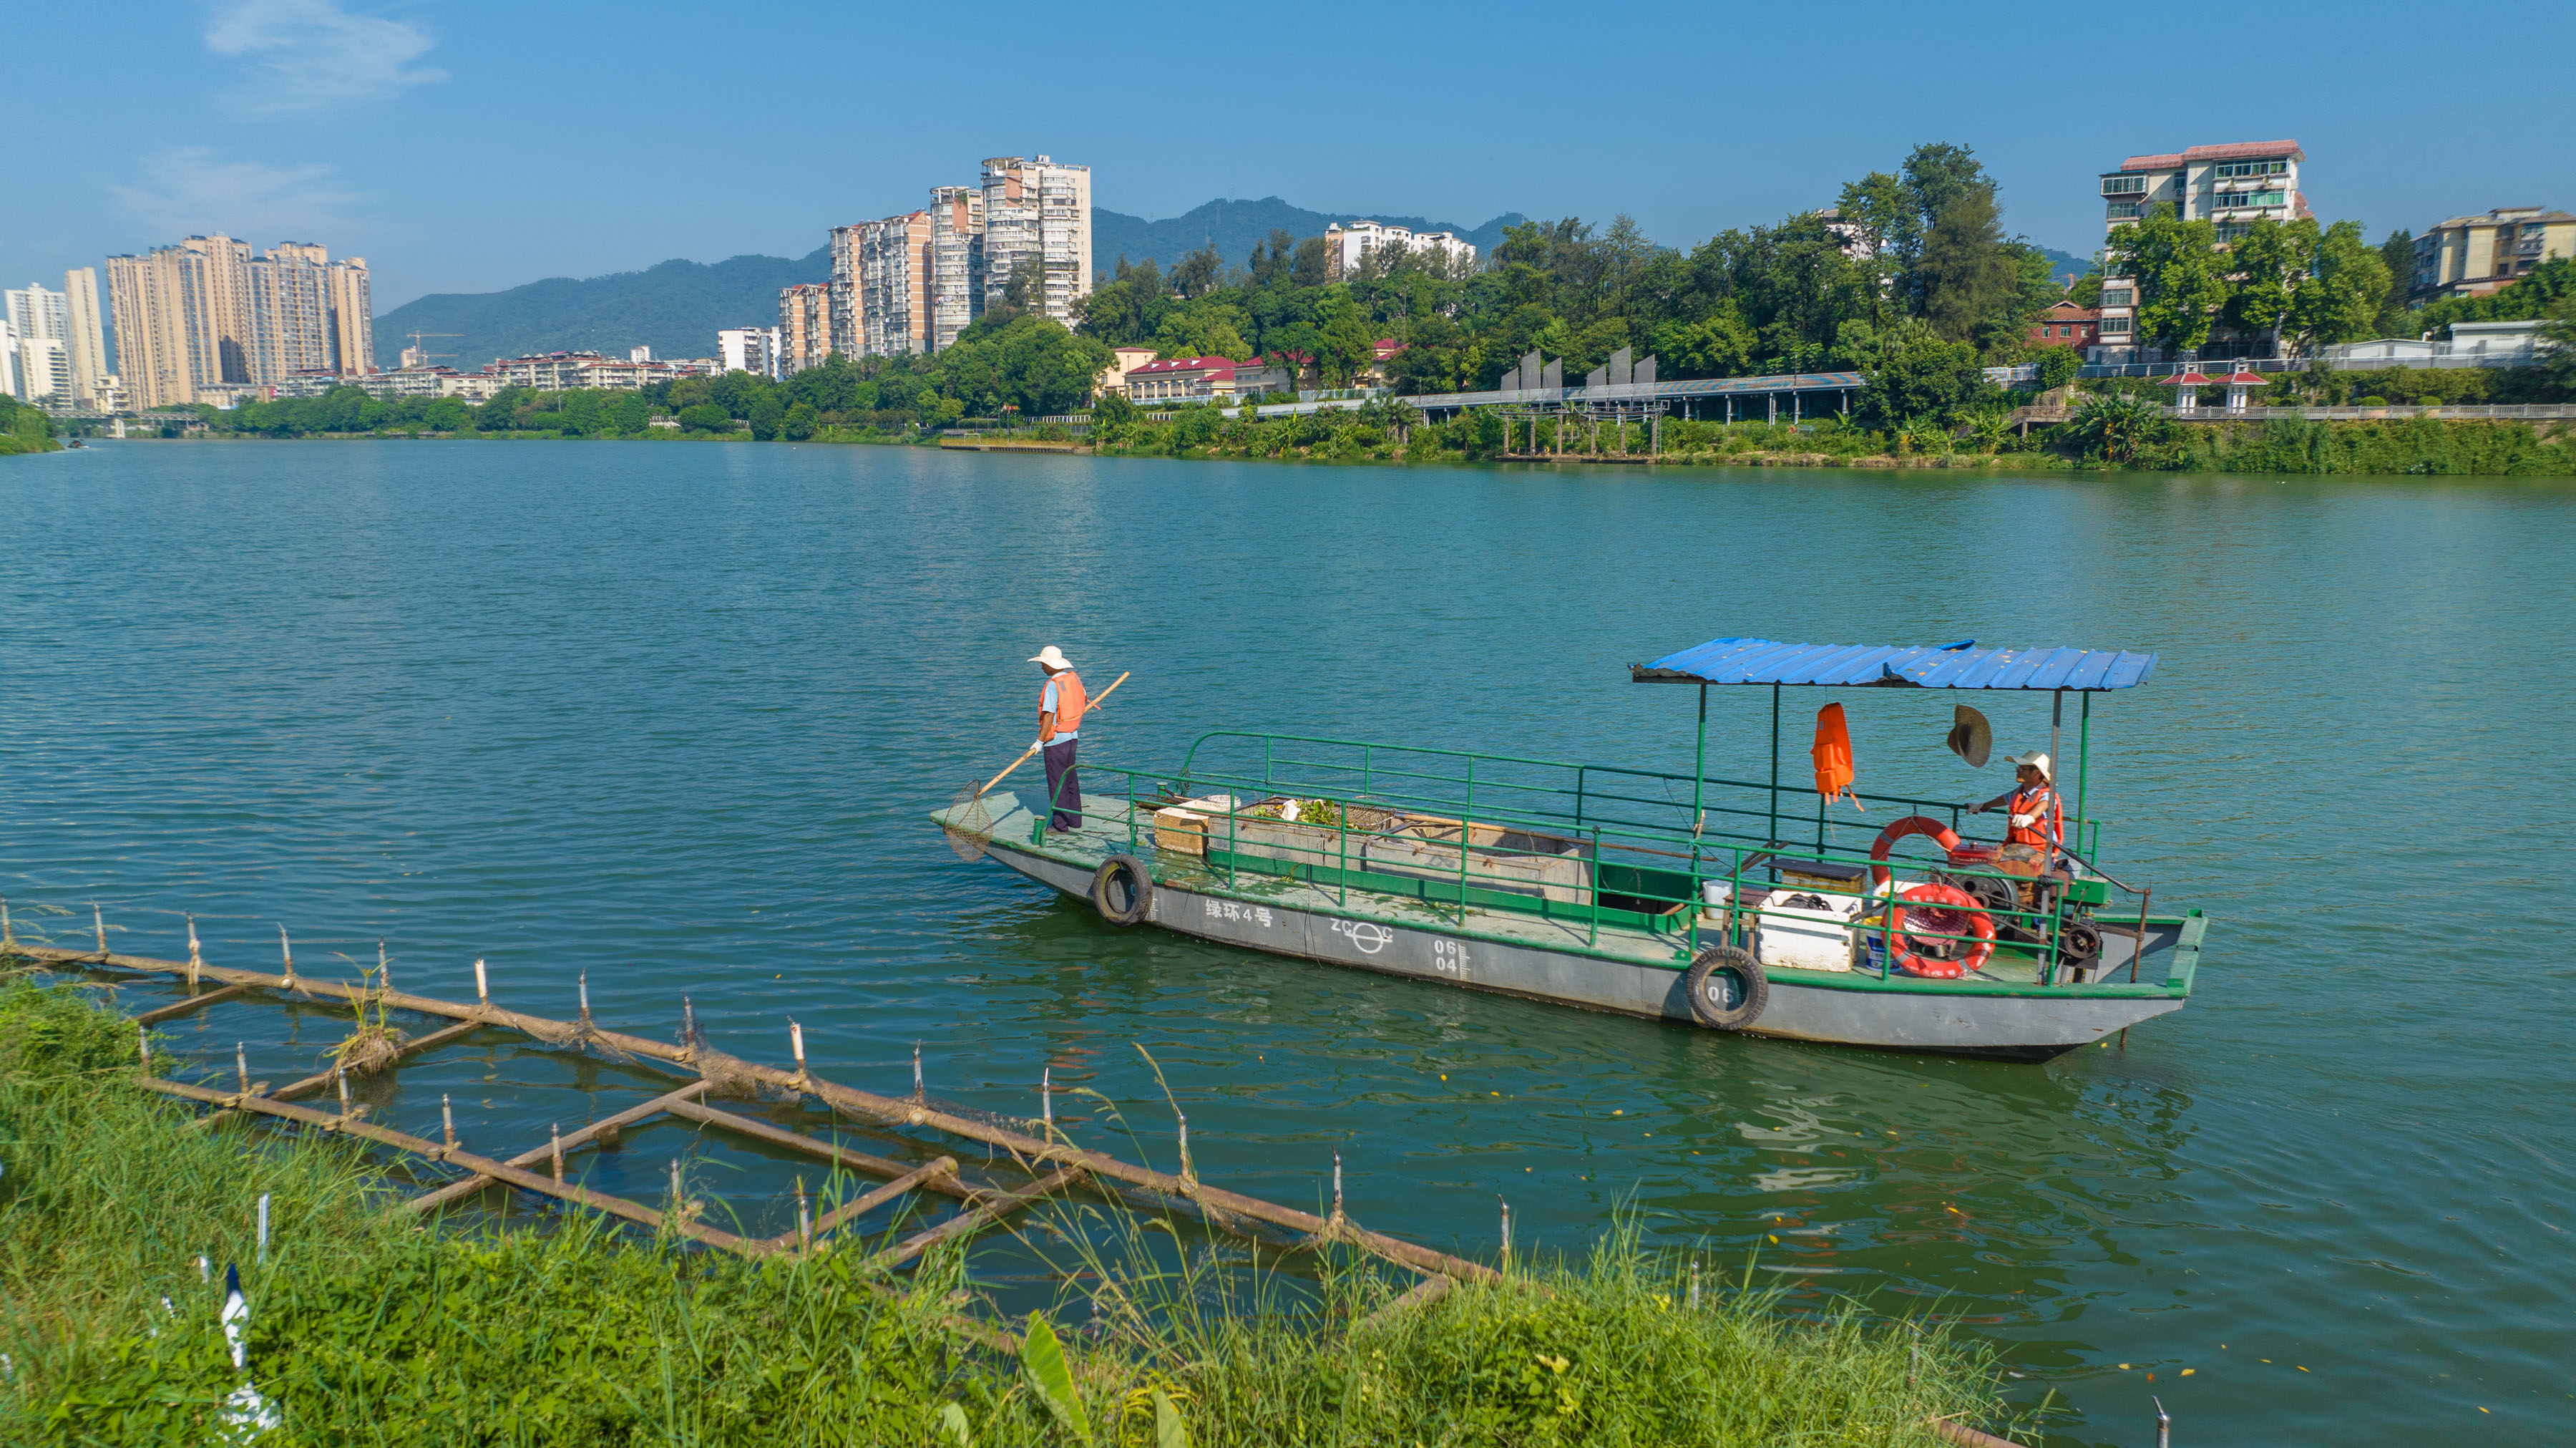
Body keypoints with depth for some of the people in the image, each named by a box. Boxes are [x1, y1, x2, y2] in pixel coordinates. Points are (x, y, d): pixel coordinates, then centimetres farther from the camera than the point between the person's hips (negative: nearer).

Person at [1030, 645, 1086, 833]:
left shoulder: (1053, 685, -21)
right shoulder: (1074, 678, 3)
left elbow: (1049, 716, -23)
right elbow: (1082, 700, 22)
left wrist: (1040, 741, -19)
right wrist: (1089, 703, 44)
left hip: (1056, 739, -8)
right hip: (1073, 736, 8)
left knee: (1057, 782, -1)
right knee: (1070, 779, 17)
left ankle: (1061, 823, 3)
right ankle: (1075, 819, 24)